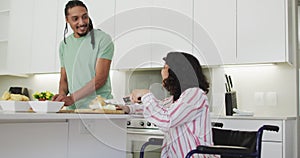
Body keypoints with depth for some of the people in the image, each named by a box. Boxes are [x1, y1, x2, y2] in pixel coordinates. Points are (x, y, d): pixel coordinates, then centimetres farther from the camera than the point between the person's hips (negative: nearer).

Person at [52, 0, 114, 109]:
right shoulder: (64, 44, 17)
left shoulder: (103, 39, -1)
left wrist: (72, 98, -14)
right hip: (73, 109, 5)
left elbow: (100, 78, -9)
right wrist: (62, 94, 0)